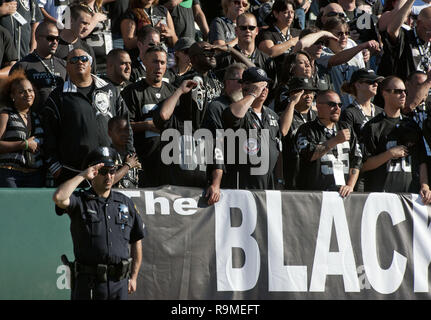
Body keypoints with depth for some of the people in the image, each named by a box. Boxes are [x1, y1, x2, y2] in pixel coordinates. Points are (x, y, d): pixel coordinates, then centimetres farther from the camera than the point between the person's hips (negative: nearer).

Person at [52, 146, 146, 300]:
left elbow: (136, 242, 17)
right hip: (88, 282, -4)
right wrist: (82, 176, -11)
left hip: (119, 282, 4)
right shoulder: (80, 201, 1)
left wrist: (133, 277, 12)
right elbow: (59, 198, -22)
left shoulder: (126, 203, 14)